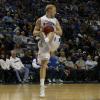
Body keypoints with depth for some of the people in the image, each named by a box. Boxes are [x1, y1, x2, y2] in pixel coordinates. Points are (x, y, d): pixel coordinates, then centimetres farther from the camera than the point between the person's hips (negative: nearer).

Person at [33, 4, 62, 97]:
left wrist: (54, 31, -13)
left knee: (51, 33, -31)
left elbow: (60, 33, 9)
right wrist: (40, 32, -17)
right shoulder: (40, 20, 6)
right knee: (43, 65, -5)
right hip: (44, 43, -1)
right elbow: (34, 33, 5)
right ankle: (42, 87, -2)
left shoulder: (55, 21, 12)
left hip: (54, 42, 1)